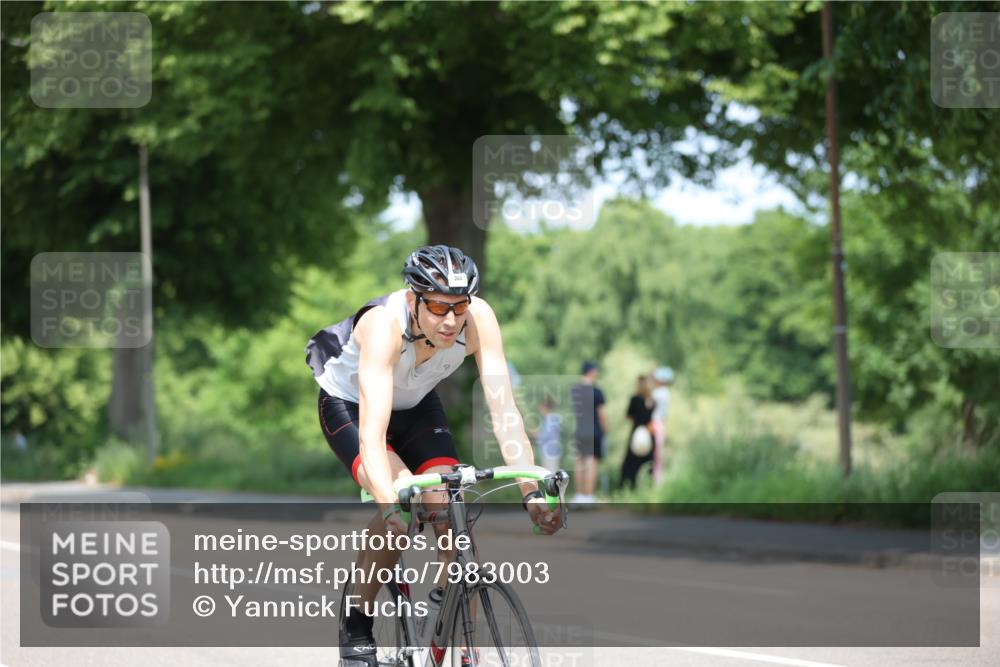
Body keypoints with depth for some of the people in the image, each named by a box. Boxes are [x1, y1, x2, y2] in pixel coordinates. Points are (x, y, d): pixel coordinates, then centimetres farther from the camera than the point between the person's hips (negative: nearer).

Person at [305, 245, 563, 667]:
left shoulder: (477, 319, -29)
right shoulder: (384, 325, -40)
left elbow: (503, 410, -30)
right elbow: (372, 433, -48)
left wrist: (531, 493, -41)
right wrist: (391, 507, -61)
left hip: (417, 406, 4)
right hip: (349, 406, -4)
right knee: (402, 501, -28)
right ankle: (355, 626, -11)